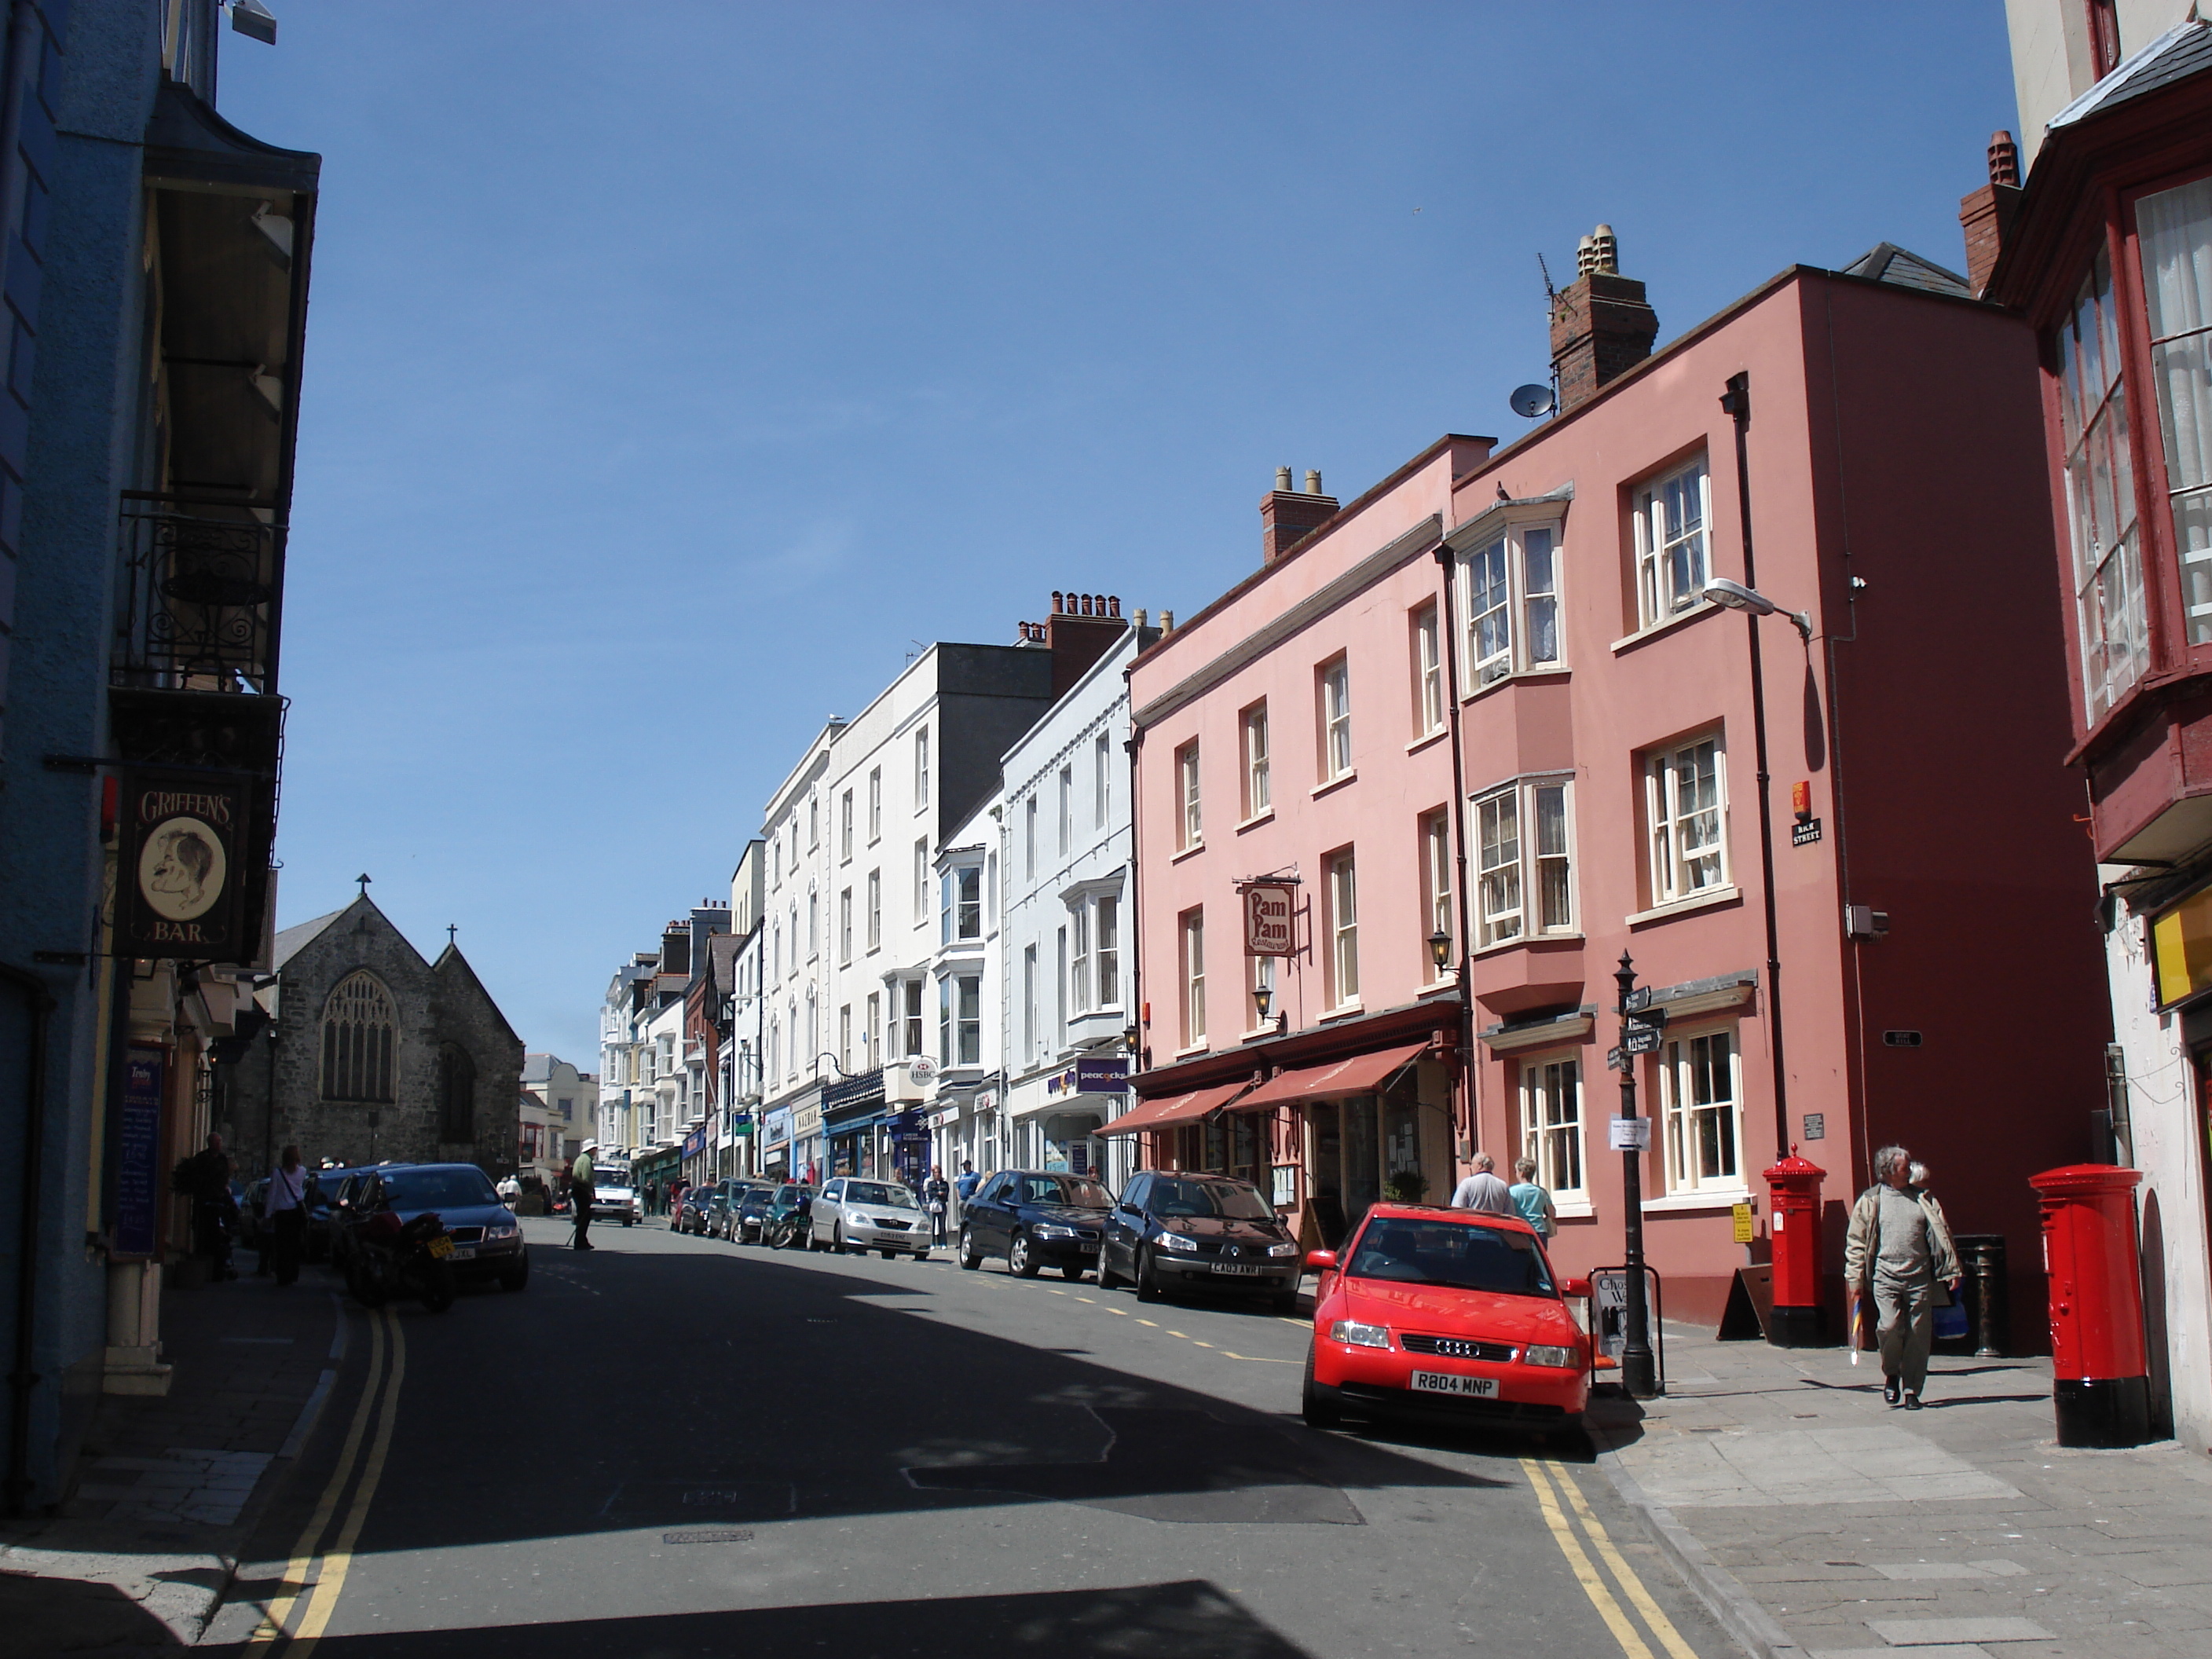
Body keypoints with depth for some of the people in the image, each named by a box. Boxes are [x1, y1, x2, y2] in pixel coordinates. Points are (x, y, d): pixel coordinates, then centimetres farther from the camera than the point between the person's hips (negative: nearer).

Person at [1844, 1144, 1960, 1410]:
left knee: (1918, 1334, 1)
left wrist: (1951, 1270, 6)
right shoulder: (1870, 1201, 5)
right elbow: (1856, 1241, 5)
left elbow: (1941, 1235, 13)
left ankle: (1912, 1390, 11)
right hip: (1886, 1277, -2)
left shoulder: (1923, 1199, 12)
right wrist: (1855, 1278, -1)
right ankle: (1891, 1374, 10)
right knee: (1890, 1326, -17)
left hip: (1920, 1278, 2)